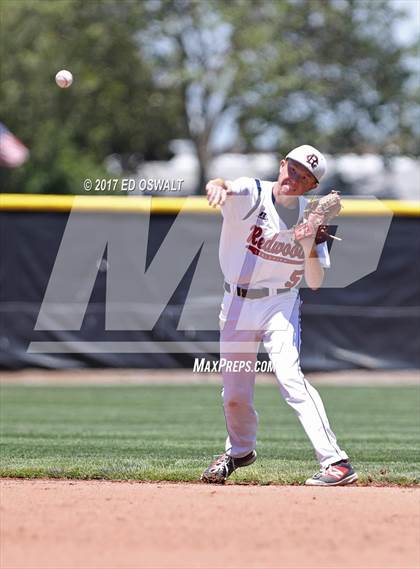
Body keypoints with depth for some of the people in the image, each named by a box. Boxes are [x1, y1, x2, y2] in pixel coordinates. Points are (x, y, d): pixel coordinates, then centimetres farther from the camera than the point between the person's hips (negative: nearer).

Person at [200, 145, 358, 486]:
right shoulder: (251, 195, -9)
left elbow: (315, 283, -2)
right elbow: (223, 188, -33)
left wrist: (310, 246, -19)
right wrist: (218, 187, -57)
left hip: (280, 305, -1)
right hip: (237, 305, 1)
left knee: (289, 376, -23)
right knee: (234, 395, 9)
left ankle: (336, 461, -28)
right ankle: (241, 451, 41)